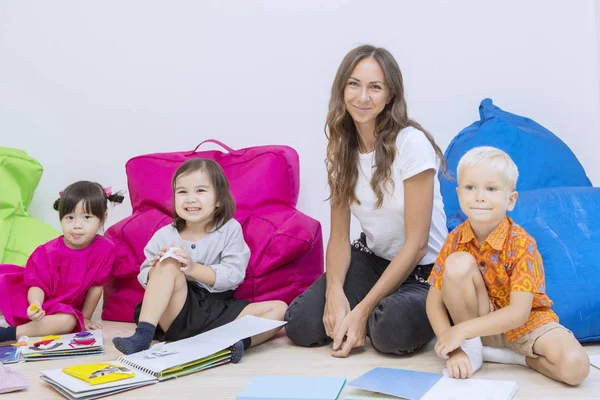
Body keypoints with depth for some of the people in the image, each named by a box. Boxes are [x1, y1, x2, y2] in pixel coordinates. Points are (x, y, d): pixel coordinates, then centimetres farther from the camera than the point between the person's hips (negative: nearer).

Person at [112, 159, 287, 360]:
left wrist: (194, 268, -21)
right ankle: (143, 336, -33)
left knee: (279, 308, -13)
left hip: (218, 311, 1)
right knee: (169, 266, -26)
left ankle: (237, 340, -38)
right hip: (176, 318, -1)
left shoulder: (230, 229, -2)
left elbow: (234, 275, -10)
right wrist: (156, 271, -19)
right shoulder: (164, 236, 0)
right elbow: (145, 278, 4)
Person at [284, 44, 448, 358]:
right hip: (371, 259, 4)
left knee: (392, 330, -34)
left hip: (423, 271, -4)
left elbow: (416, 244, -19)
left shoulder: (411, 143, -19)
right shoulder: (341, 147, 0)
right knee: (301, 325, -17)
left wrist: (363, 310, -21)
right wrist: (335, 292, -21)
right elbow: (339, 236, -1)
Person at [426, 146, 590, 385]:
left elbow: (519, 313, -28)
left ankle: (511, 356, -4)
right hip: (478, 320, 2)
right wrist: (454, 348, -27)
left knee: (576, 367, -29)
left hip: (524, 322, -1)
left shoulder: (521, 243, -23)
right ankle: (472, 348, -10)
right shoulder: (456, 240, -12)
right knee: (458, 263, -27)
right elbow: (435, 300, -11)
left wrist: (461, 330, -36)